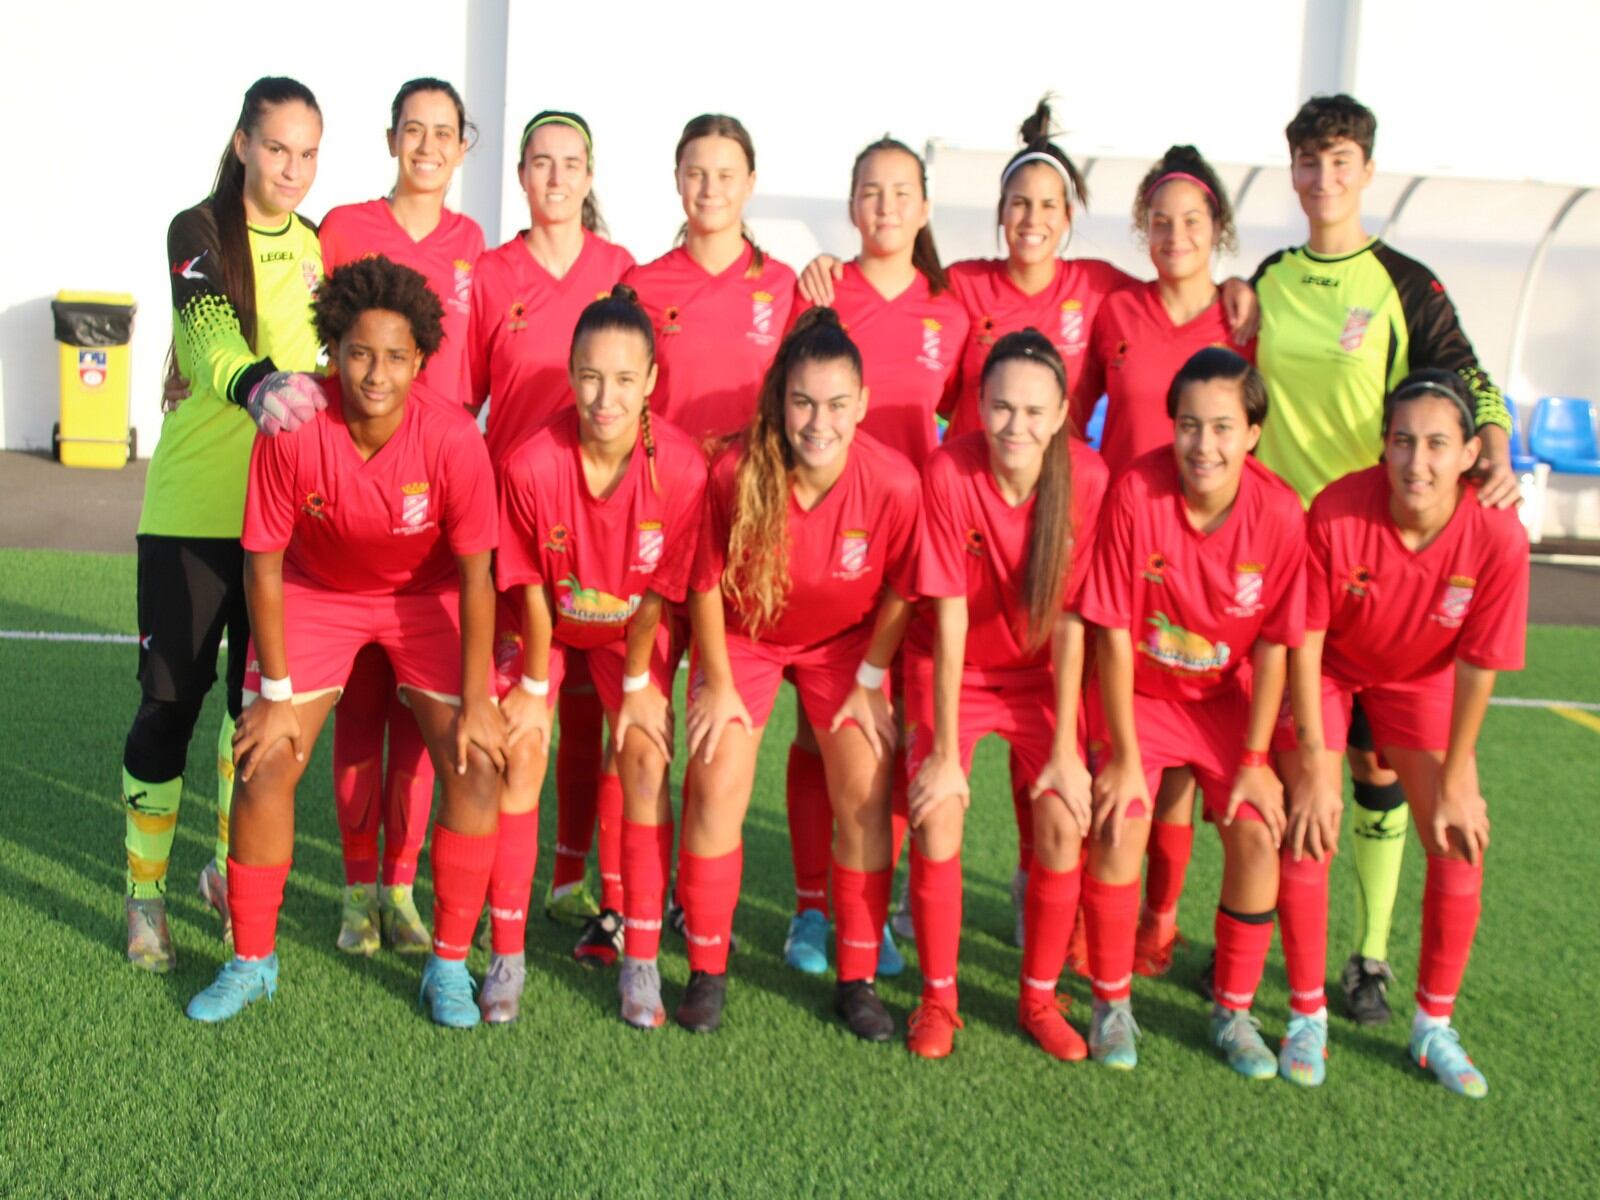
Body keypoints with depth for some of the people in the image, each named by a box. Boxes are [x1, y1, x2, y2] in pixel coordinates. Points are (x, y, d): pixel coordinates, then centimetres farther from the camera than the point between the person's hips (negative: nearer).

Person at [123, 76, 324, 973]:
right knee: (174, 692, 1)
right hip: (194, 504, -4)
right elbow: (210, 335, -27)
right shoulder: (199, 232, -7)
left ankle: (231, 868, 28)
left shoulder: (316, 245, 8)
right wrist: (258, 384, -47)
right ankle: (146, 891, 16)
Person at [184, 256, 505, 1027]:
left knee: (477, 766, -12)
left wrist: (475, 703, -15)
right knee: (265, 763, -8)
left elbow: (475, 578, -18)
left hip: (427, 597, 0)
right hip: (316, 592, 0)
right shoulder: (292, 429, -28)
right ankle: (251, 960, 13)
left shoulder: (452, 441, -29)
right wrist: (276, 694, -13)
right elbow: (264, 565, -17)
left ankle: (449, 963, 6)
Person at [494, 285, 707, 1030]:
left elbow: (659, 590, -16)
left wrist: (638, 681, -7)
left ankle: (641, 963, 1)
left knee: (645, 761, -8)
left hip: (634, 628, 0)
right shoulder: (532, 464, -31)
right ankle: (506, 954, 5)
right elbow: (530, 585, -16)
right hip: (545, 626, 0)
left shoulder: (682, 467, -30)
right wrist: (535, 681, -6)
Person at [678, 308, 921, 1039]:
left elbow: (899, 593, -10)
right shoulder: (737, 472, -30)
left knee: (865, 796, -6)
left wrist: (870, 684, -5)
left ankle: (857, 979, 9)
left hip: (844, 642, 1)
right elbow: (707, 584, -14)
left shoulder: (893, 483, -29)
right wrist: (718, 684, -7)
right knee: (717, 789, -8)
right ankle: (707, 971, 9)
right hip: (744, 635, 0)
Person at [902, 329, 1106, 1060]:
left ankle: (1039, 996, 10)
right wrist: (945, 749, -18)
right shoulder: (949, 472, -24)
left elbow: (1070, 621, -15)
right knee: (936, 815, -18)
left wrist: (1065, 749, -13)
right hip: (952, 667, -1)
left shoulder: (1087, 479, -21)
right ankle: (938, 997, 4)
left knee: (1064, 821, -13)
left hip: (1041, 671, 1)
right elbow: (949, 619, -20)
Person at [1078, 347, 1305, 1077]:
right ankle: (1112, 1004, 4)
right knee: (1120, 827, -17)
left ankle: (1233, 1012, 9)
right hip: (1139, 693, -2)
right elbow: (1113, 634, -19)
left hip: (1227, 698, 2)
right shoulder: (1136, 494, -25)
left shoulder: (1280, 514, -20)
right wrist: (1124, 756, -15)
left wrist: (1255, 759, -8)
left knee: (1257, 834, -11)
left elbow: (1272, 647, -10)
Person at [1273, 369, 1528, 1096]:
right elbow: (1305, 640, -21)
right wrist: (1314, 765, -19)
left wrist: (1454, 779, -11)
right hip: (1328, 669, -2)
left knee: (1460, 840, -5)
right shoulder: (1336, 513, -32)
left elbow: (1477, 667, -17)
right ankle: (1308, 1017, 7)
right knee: (1308, 831, -11)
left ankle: (1433, 1025, 14)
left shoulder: (1498, 537, -28)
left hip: (1420, 679, 2)